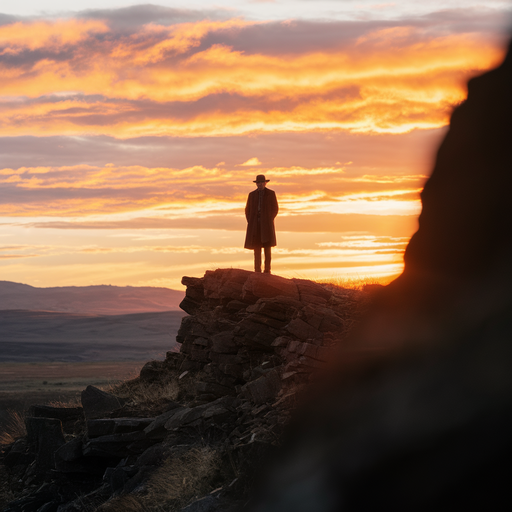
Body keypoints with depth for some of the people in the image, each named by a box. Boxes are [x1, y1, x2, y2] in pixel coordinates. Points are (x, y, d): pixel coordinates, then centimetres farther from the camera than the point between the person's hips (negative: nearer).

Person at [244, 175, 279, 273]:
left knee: (267, 246, -6)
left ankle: (267, 270, -4)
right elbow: (247, 209, 12)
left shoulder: (271, 193, 3)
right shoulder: (252, 194, 9)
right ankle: (257, 270, 1)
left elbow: (275, 208, 4)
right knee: (257, 247, -1)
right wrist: (250, 222, 0)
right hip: (255, 224, 2)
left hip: (266, 223, -2)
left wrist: (269, 220, -6)